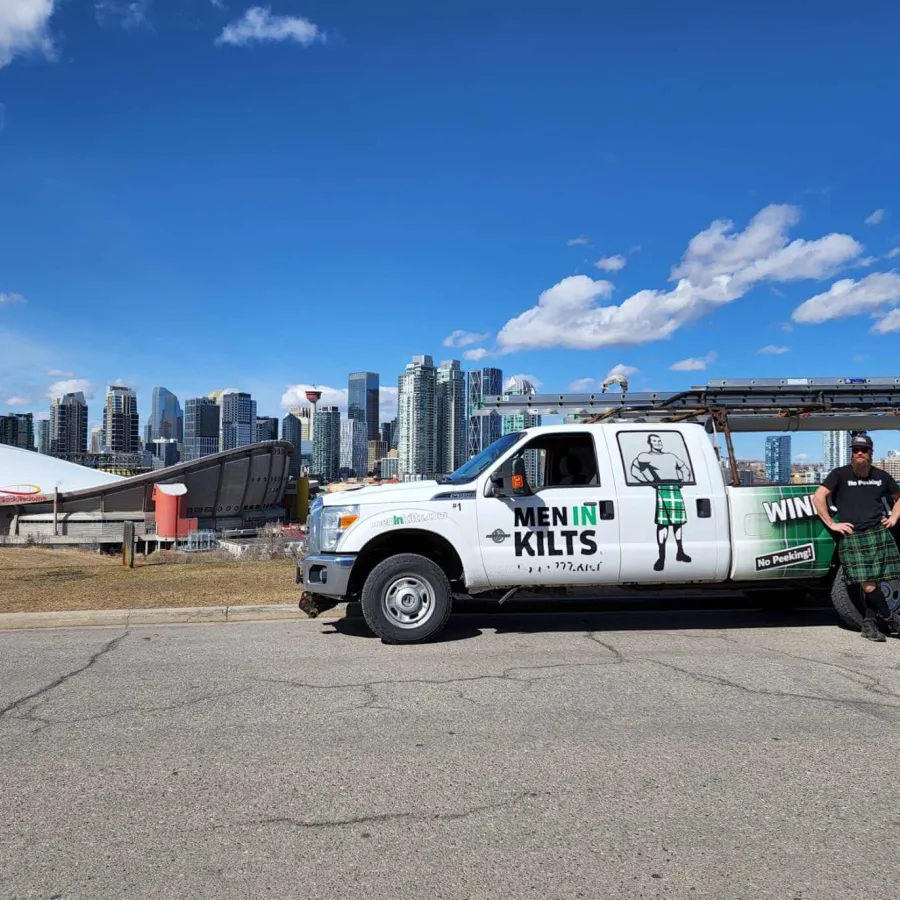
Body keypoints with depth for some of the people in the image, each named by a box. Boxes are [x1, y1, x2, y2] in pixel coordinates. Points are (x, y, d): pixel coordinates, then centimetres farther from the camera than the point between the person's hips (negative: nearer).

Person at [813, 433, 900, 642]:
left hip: (879, 534, 3)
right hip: (852, 537, -3)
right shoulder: (840, 474, 1)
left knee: (870, 584, -3)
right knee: (867, 585, -9)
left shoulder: (881, 476, 13)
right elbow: (818, 497, -4)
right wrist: (832, 524, -6)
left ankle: (869, 623, 10)